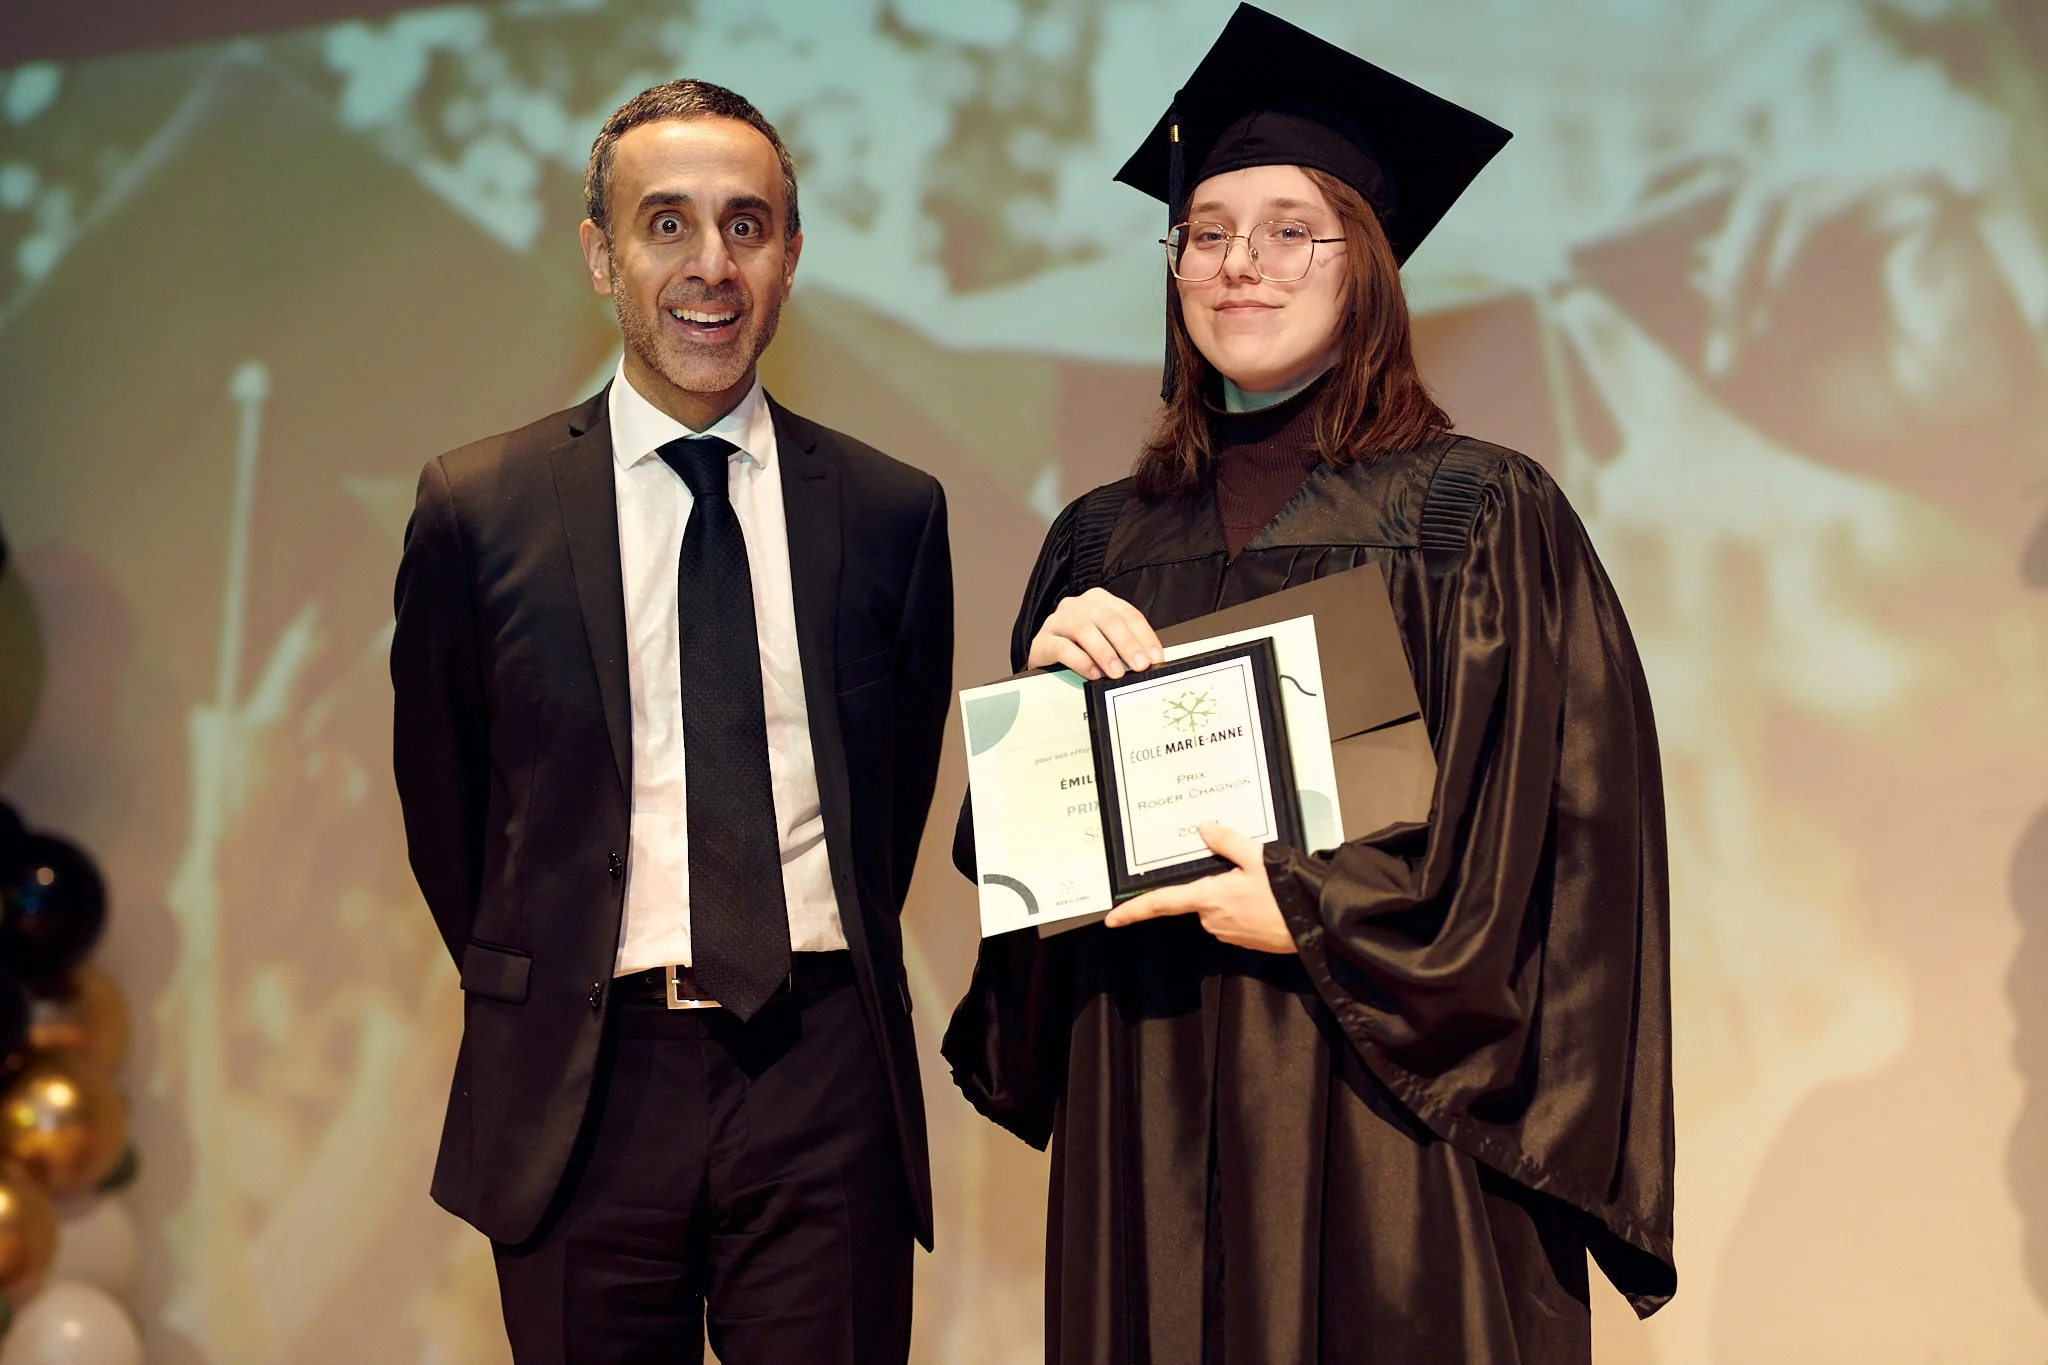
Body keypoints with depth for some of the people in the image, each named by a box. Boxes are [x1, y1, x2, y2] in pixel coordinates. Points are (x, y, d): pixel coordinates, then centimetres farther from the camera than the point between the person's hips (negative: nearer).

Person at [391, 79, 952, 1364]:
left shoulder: (893, 510, 4)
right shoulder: (478, 507, 0)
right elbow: (440, 792, 10)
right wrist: (539, 1000, 11)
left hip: (825, 1077, 1)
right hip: (583, 1088, 0)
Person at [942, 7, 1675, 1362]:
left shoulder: (1485, 513, -3)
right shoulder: (1102, 541, 10)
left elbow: (1569, 824, -8)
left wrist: (1321, 913, -16)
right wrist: (1046, 685, -8)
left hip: (1384, 1106, -3)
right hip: (1146, 1101, 4)